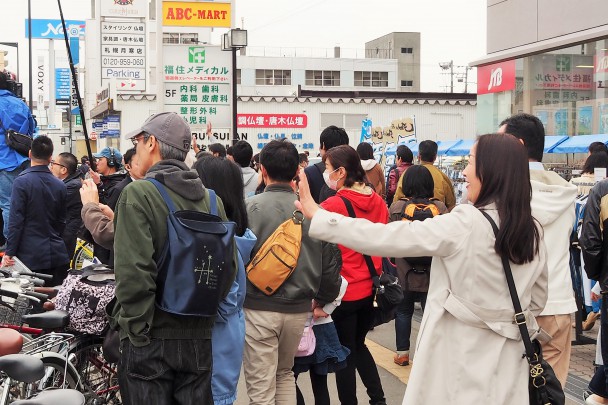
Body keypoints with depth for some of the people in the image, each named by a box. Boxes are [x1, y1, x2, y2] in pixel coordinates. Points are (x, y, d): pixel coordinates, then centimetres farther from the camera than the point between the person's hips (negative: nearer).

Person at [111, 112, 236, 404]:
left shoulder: (138, 194, -11)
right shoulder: (211, 199, 5)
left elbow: (133, 271, -19)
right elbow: (229, 267, 5)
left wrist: (136, 331, -12)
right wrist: (204, 310, 14)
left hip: (152, 338, -5)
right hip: (200, 337, 5)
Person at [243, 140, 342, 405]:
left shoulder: (249, 207, -12)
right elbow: (331, 260, 3)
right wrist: (323, 299, 18)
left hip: (259, 308, -4)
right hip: (299, 308, 4)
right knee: (285, 374, 24)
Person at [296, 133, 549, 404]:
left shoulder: (465, 224, -19)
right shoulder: (532, 231, 0)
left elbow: (384, 238, -18)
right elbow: (538, 300, 12)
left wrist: (317, 217, -13)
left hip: (461, 356, -6)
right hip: (507, 360, 6)